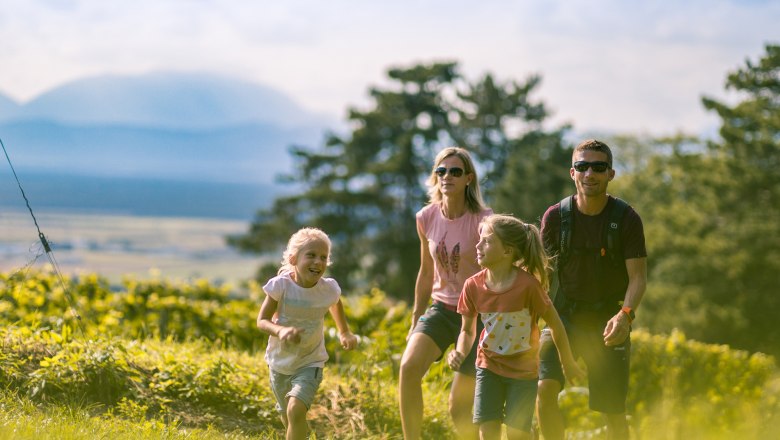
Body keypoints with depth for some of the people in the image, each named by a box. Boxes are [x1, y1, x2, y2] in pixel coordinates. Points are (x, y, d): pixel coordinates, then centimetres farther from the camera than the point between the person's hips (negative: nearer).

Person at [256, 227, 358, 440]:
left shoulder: (329, 289, -17)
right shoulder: (281, 285, -22)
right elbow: (262, 320, -17)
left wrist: (344, 332, 14)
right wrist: (280, 330, -37)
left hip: (309, 363, -1)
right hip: (280, 362, 1)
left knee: (296, 410, -25)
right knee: (288, 417, 22)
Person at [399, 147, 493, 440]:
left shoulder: (482, 220, -15)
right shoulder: (426, 218, -1)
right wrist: (415, 321, 15)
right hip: (441, 309, 4)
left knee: (459, 409, -3)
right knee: (409, 367, -25)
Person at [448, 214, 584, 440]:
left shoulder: (528, 285, -24)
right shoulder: (473, 285, -13)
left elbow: (555, 324, -11)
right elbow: (467, 330, 1)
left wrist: (568, 363, 0)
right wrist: (460, 353, -20)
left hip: (523, 370, -3)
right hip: (489, 366, 3)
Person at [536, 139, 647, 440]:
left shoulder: (627, 219, -8)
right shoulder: (555, 216, -3)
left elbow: (638, 276, -10)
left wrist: (625, 314, -28)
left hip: (609, 321, -1)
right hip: (565, 314, 1)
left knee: (614, 411, 1)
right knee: (544, 388, -21)